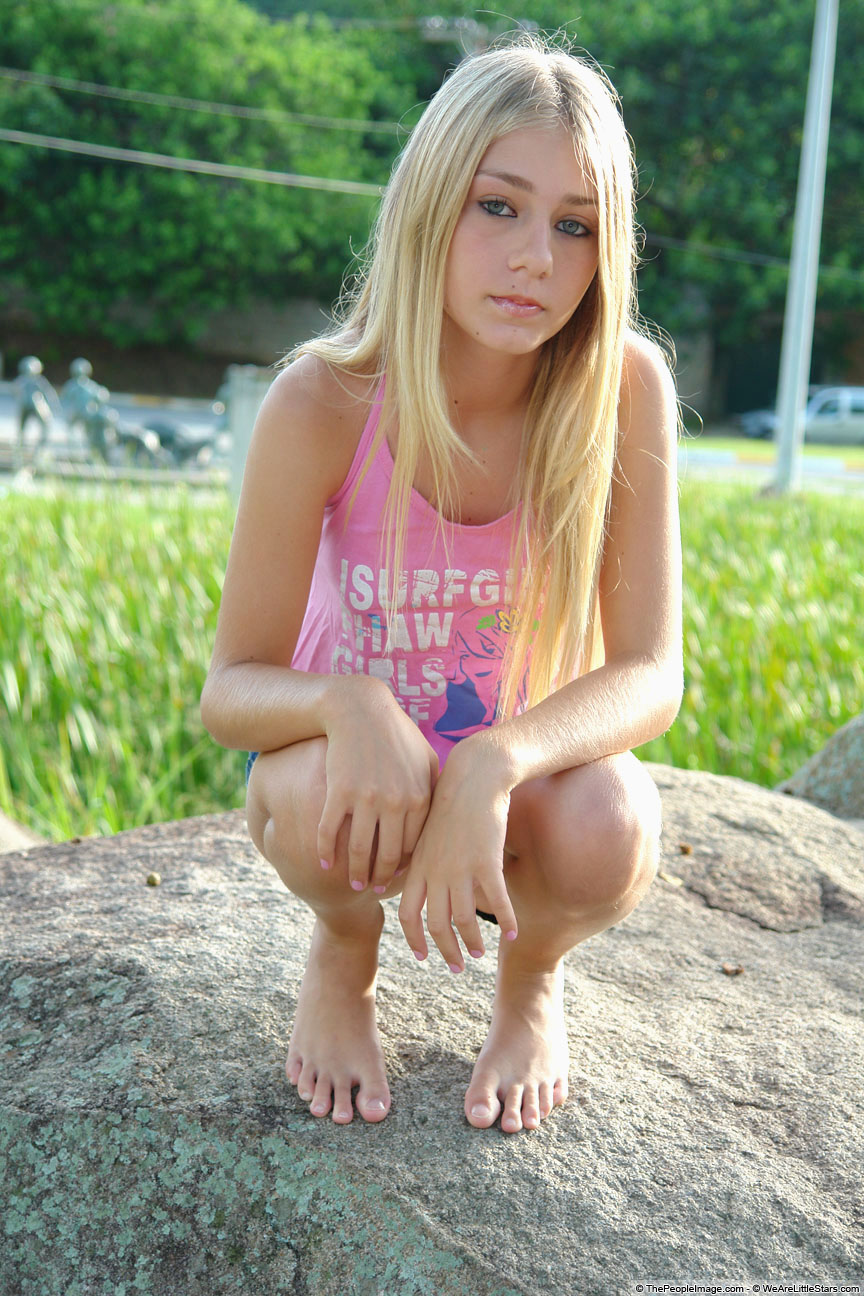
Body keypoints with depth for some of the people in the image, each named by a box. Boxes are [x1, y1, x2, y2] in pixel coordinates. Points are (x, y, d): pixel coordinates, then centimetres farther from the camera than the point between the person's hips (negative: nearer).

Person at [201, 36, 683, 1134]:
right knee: (325, 798, -35)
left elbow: (650, 672, -22)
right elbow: (231, 691, -17)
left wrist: (495, 764, -42)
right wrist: (344, 702, -41)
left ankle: (532, 972, 6)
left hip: (529, 763, 1)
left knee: (606, 833, -33)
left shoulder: (622, 387, -21)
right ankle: (344, 949, 4)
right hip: (359, 753, 0)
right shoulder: (322, 402, -22)